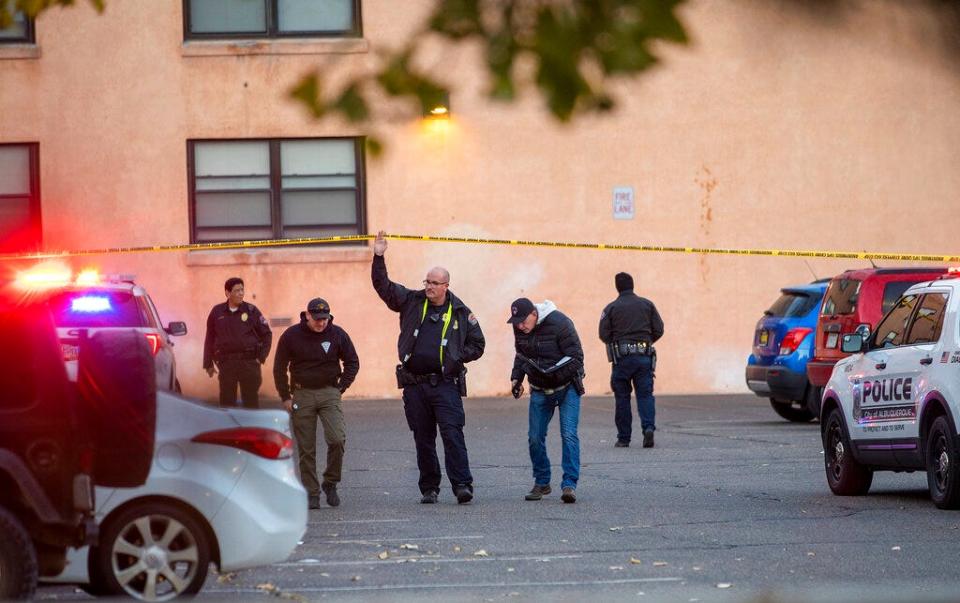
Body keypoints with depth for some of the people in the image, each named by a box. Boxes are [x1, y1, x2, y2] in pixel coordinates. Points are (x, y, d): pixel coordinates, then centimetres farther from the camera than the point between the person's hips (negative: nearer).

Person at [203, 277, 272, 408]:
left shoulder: (251, 311, 2)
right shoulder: (217, 312, 5)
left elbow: (266, 334, 8)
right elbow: (210, 339, 11)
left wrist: (261, 357, -1)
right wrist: (208, 364, 9)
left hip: (249, 362, -1)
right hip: (226, 362, 1)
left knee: (251, 402, 0)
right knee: (227, 402, 5)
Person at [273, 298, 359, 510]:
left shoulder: (337, 335, 0)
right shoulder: (291, 336, -2)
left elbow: (352, 363, 12)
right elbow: (280, 368, 6)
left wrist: (340, 388, 3)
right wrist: (286, 397, 2)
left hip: (329, 393, 0)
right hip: (302, 395, 0)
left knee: (337, 439, -17)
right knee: (306, 449, 0)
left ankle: (330, 483, 2)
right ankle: (311, 493, 8)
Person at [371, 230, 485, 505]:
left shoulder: (460, 313, 5)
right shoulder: (412, 302, 9)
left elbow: (477, 345, 11)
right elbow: (383, 286, 5)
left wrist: (456, 356, -3)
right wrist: (378, 258, -6)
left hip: (445, 383, -3)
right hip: (415, 384, 3)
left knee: (452, 433, -13)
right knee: (423, 438, 6)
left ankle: (462, 485, -15)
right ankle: (429, 489, 13)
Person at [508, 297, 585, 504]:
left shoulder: (559, 324, -22)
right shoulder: (519, 328, -3)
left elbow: (576, 357, -22)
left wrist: (553, 371, -34)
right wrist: (516, 378, -1)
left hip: (567, 387, -5)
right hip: (540, 390, 5)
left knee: (569, 435, -16)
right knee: (535, 438, 2)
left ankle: (569, 484, -18)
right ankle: (541, 483, 17)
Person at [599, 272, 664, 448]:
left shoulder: (611, 308, 0)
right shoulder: (647, 305, 6)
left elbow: (604, 335, -4)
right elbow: (659, 330, 4)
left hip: (622, 356, -1)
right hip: (644, 356, 1)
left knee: (622, 397, 6)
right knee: (645, 394, 3)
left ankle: (623, 438, 7)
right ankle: (648, 426, -21)